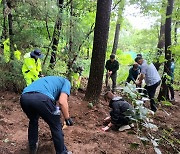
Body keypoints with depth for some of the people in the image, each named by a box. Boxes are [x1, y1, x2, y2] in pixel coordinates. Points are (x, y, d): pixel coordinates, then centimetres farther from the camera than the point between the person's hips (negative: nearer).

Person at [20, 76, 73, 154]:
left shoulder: (50, 80, 43)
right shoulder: (66, 82, 24)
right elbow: (62, 101, 5)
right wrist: (67, 118, 17)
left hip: (24, 97, 7)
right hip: (41, 98, -7)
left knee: (33, 121, 36)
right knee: (56, 127, 17)